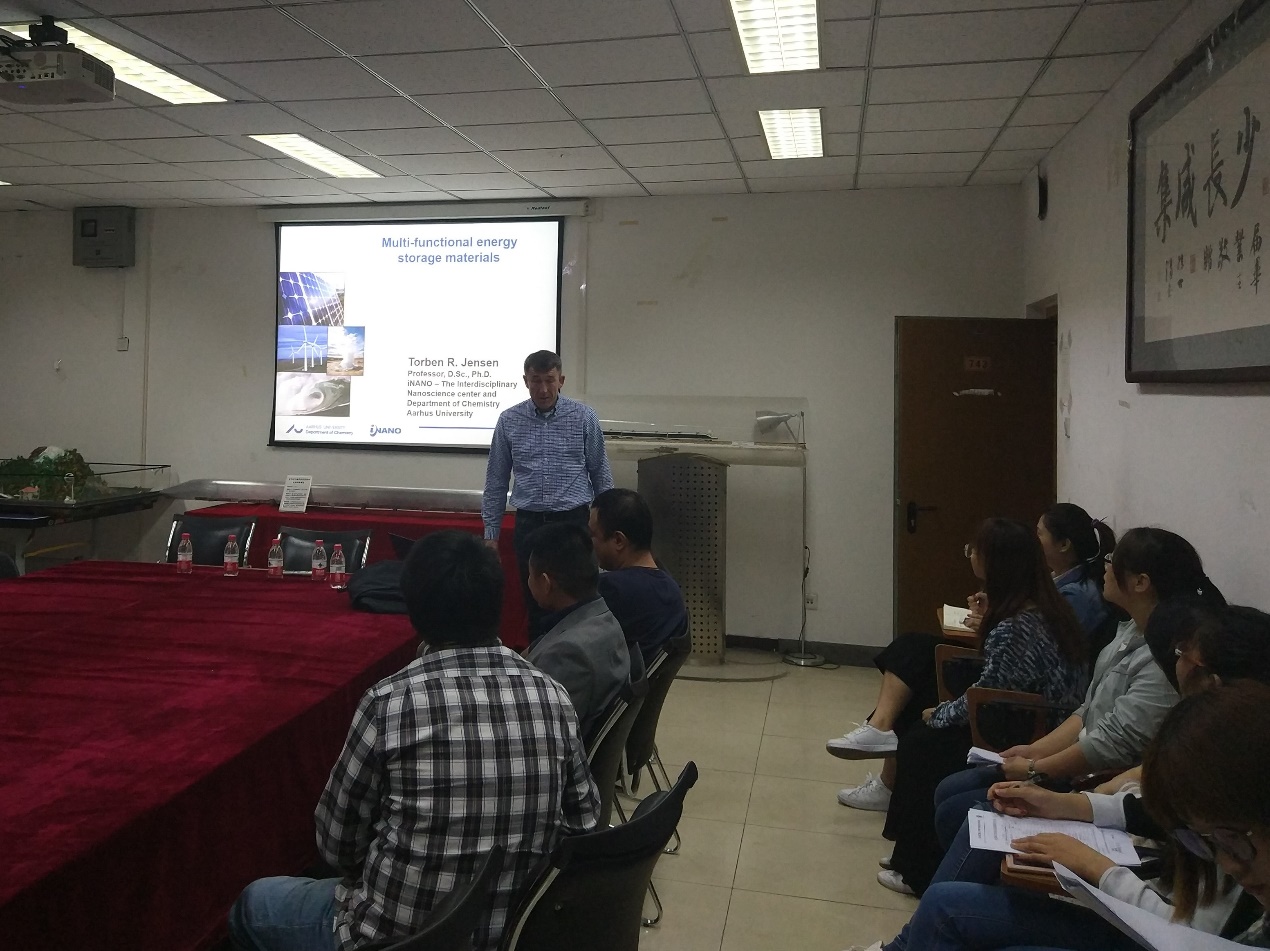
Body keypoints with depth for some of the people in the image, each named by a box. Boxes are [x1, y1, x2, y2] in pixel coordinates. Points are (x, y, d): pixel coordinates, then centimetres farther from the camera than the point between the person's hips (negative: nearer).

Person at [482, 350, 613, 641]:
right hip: (529, 523, 2)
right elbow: (496, 480, 7)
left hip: (573, 521, -1)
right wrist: (491, 532, 5)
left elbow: (600, 473, 4)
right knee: (534, 605, 8)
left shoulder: (584, 417, -2)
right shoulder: (509, 420, 2)